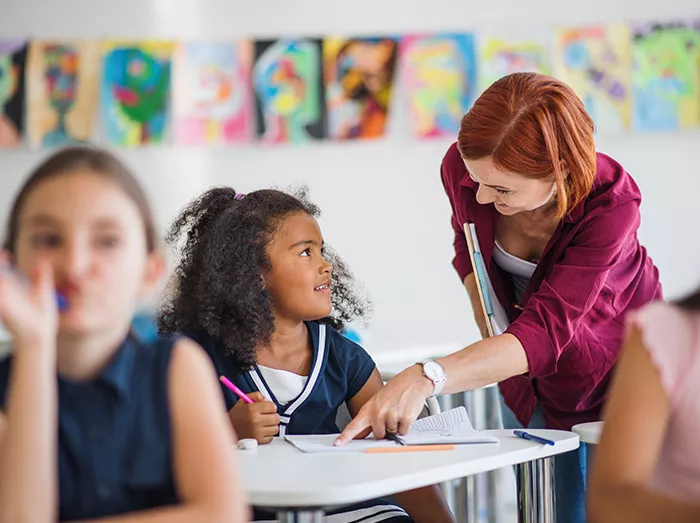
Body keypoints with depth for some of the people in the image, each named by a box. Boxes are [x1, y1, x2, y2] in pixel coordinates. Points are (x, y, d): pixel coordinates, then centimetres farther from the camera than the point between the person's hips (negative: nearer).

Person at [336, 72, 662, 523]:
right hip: (530, 383, 3)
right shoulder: (463, 169, -22)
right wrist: (493, 341, -11)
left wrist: (426, 380, -57)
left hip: (616, 371, -3)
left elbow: (545, 332, -43)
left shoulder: (611, 203, -33)